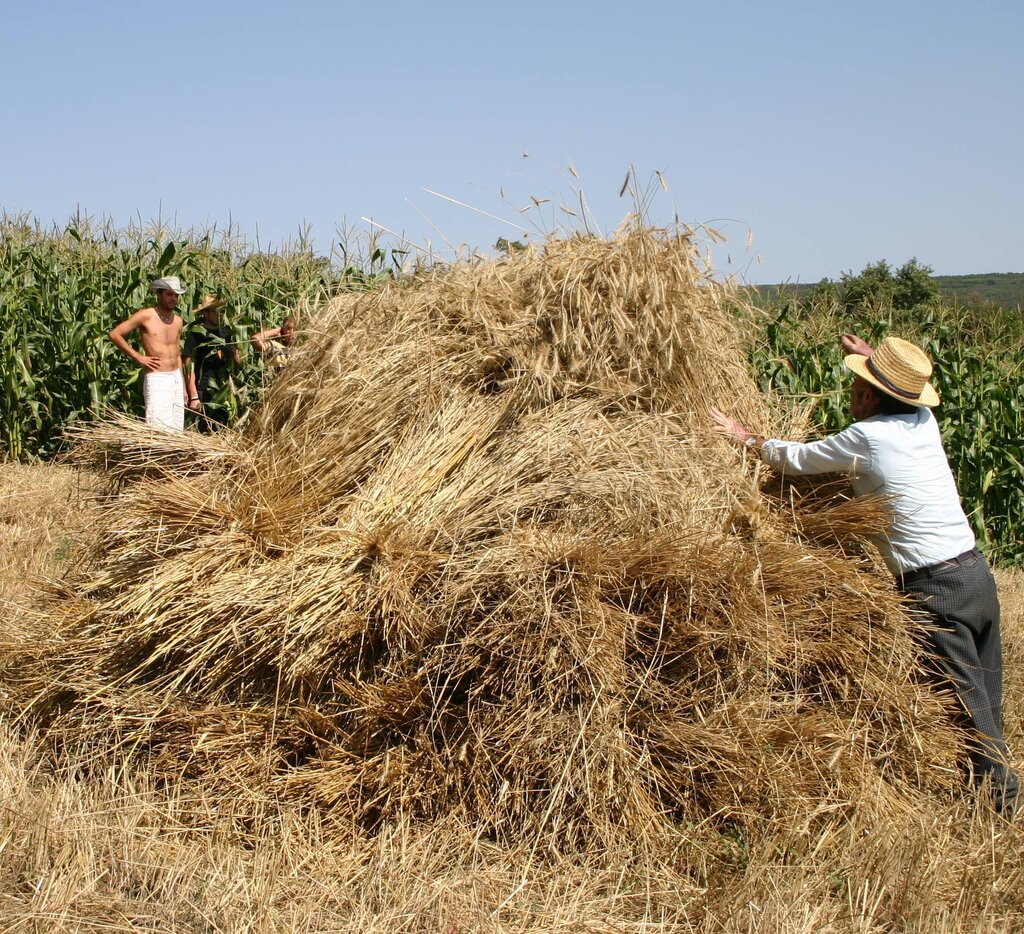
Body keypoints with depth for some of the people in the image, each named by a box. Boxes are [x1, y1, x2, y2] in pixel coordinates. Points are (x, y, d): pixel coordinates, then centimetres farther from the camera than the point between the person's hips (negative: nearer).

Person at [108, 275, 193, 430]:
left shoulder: (178, 321, 12)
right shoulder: (146, 316, -6)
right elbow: (114, 334, -6)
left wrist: (183, 388, 17)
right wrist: (138, 357, -8)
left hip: (177, 378, 7)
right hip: (157, 380, -7)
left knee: (177, 432, 8)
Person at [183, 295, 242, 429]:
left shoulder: (226, 332, 12)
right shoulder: (194, 335, -4)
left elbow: (238, 362, 19)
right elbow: (189, 367, -8)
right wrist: (193, 397, -13)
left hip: (225, 392, 5)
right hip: (204, 392, -5)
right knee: (208, 432, -7)